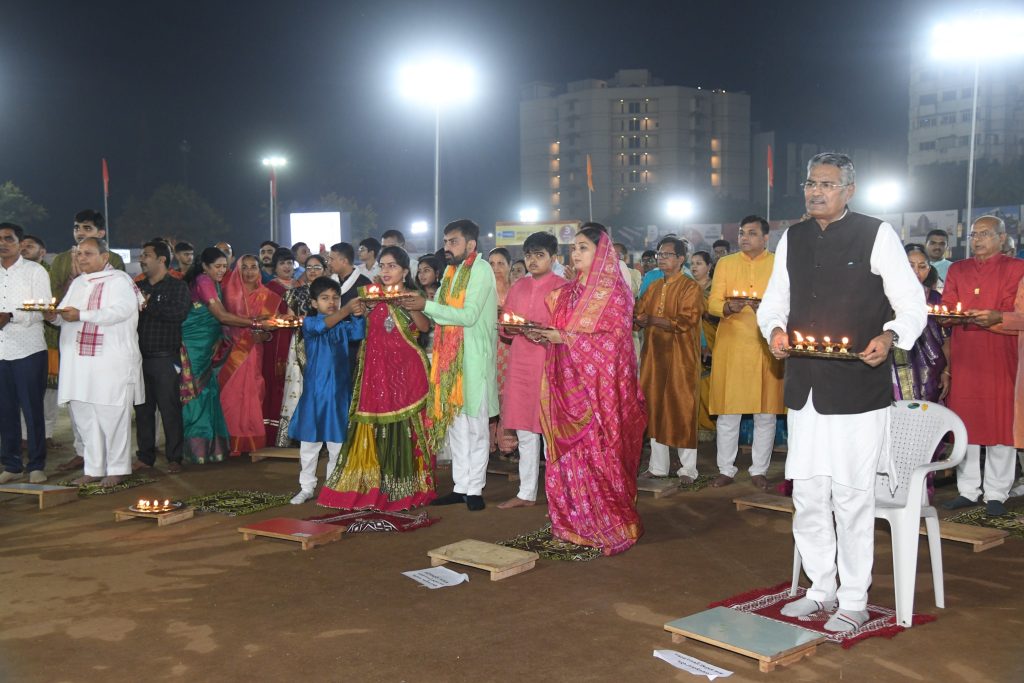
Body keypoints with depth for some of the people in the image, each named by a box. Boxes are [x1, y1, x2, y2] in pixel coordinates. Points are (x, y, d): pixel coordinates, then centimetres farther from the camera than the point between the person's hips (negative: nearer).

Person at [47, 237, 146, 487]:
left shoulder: (119, 280, -4)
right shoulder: (77, 283, 20)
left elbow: (120, 311, -19)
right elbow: (65, 315, 19)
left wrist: (81, 315, -21)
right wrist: (53, 315, -4)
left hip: (112, 362, -7)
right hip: (79, 362, 7)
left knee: (111, 415, -3)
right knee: (83, 415, 9)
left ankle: (117, 469, 7)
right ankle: (94, 468, 18)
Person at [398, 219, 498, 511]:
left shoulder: (481, 269, -9)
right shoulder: (451, 271, 15)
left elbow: (469, 315, -18)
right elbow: (441, 314, 12)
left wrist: (426, 305, -19)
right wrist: (416, 306, -5)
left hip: (474, 356, -8)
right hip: (449, 356, 8)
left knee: (474, 423, 0)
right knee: (454, 420, 10)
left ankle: (474, 489, 8)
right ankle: (460, 486, 18)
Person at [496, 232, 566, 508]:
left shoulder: (563, 287, -1)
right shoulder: (518, 287, 15)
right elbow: (506, 328, 17)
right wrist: (511, 328, -5)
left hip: (550, 364, -5)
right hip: (520, 363, 5)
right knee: (525, 432, 10)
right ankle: (526, 493, 19)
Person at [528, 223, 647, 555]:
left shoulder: (614, 292, -4)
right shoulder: (566, 293, 15)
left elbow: (613, 339, -13)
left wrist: (566, 338, -16)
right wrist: (543, 336, -1)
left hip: (600, 386, -6)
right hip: (568, 384, 6)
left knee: (600, 453, -5)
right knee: (568, 454, 4)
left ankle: (610, 526, 6)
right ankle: (574, 523, 13)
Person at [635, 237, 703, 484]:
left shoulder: (690, 288, -5)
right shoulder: (653, 288, 15)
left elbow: (684, 322, -16)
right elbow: (640, 317, 8)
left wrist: (653, 320, -13)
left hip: (681, 358, -6)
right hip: (654, 355, 6)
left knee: (682, 411, -2)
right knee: (655, 410, 7)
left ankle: (688, 469, 6)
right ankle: (658, 466, 16)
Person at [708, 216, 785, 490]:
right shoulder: (725, 263, 10)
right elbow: (712, 303, 2)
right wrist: (729, 307, -20)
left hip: (766, 347, 0)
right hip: (731, 345, 1)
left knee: (765, 413, 4)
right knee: (728, 411, 2)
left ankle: (759, 470, 15)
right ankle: (726, 469, 13)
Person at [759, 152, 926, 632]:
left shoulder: (876, 235, -3)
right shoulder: (792, 239, 12)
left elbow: (912, 303, -3)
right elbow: (773, 301, 18)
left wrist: (890, 336, -22)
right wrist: (774, 329, -4)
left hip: (857, 389, -5)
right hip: (804, 388, 5)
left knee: (852, 497, 1)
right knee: (808, 494, 12)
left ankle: (854, 601, 15)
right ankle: (821, 589, 28)